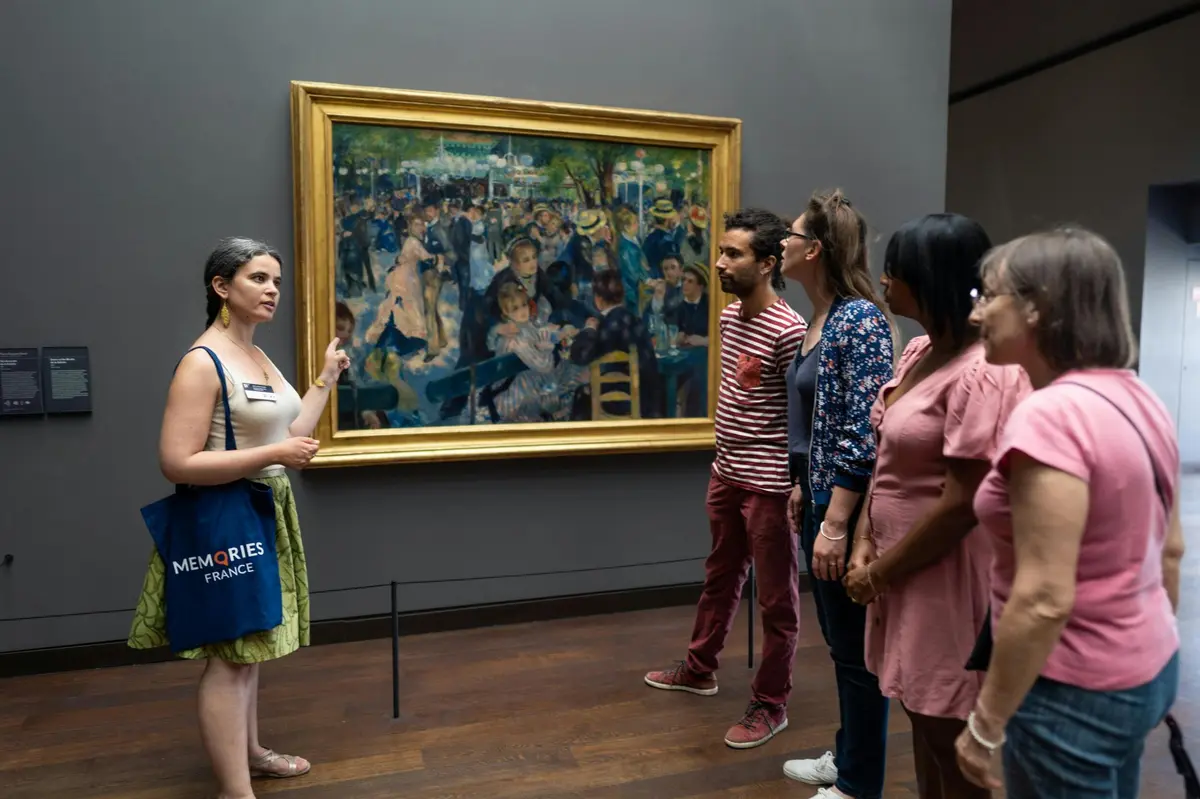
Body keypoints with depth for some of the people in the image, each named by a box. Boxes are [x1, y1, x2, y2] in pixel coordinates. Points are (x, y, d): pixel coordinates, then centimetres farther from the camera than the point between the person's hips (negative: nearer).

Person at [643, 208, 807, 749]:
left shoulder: (788, 331, -19)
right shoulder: (730, 315, 6)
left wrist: (800, 484, -16)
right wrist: (723, 460, 18)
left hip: (768, 482, -8)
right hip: (725, 473, 9)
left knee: (777, 597, 8)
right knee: (720, 577, 23)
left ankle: (771, 704, 23)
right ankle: (699, 669, 42)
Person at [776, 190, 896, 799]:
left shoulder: (861, 320, -18)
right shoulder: (818, 320, 10)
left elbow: (865, 433, -23)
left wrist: (836, 525, -24)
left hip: (846, 509, -9)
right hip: (820, 499, 9)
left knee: (857, 649, 6)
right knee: (839, 642, 21)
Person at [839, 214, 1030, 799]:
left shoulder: (982, 374, -22)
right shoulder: (917, 351, 6)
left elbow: (961, 505, -22)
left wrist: (879, 573, -12)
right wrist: (864, 545, 0)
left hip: (945, 578, -8)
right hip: (901, 570, 8)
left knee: (951, 740, 9)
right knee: (922, 719, 23)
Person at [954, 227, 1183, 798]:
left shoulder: (1049, 417, -26)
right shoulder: (1139, 399, 3)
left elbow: (1045, 601, -28)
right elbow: (1170, 549, 12)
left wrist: (985, 724, -19)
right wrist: (1149, 646, 23)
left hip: (1076, 691, -9)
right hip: (1144, 671, 9)